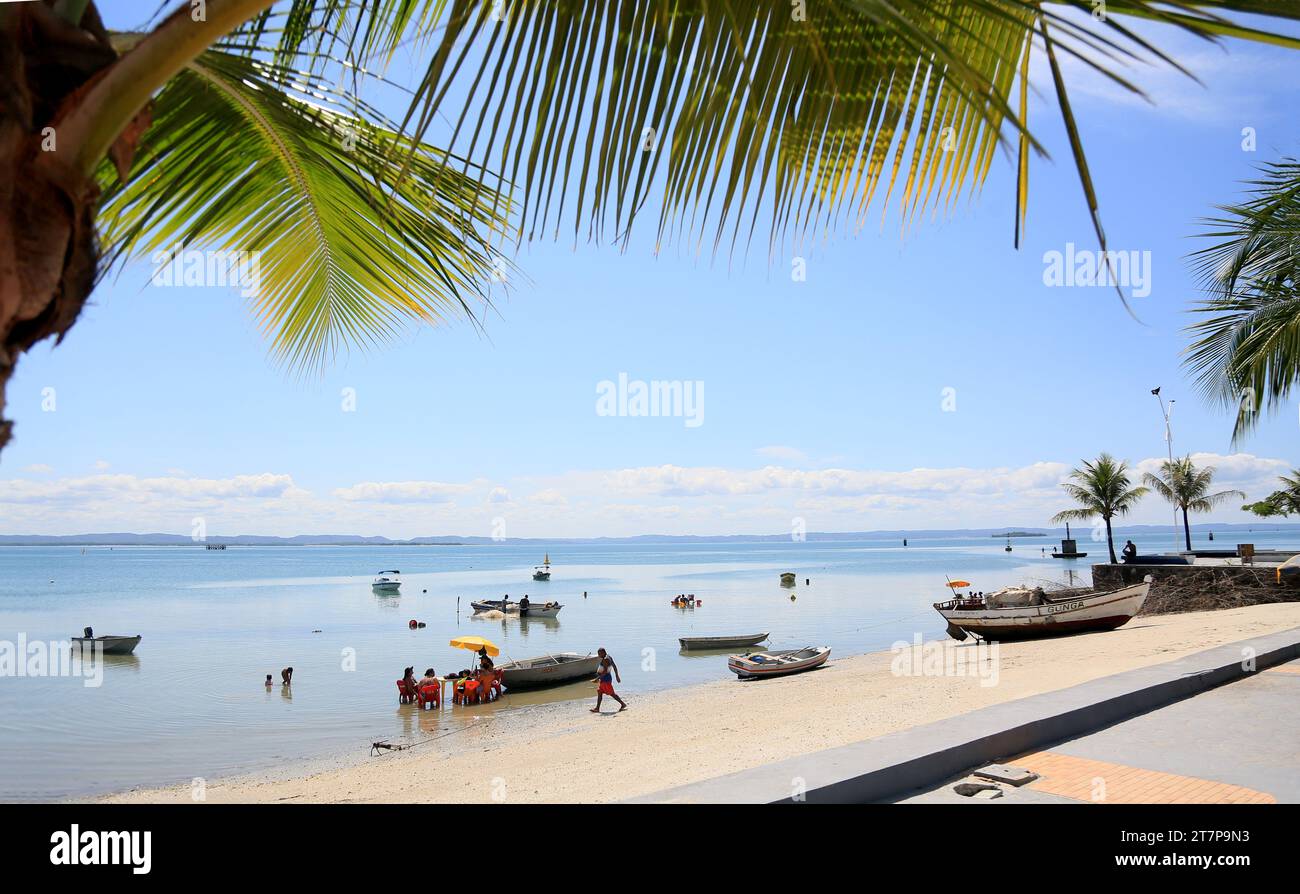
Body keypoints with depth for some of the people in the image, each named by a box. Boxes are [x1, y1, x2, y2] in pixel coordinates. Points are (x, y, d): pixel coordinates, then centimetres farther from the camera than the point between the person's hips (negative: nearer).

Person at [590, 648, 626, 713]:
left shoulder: (605, 659, -21)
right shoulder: (608, 657, 10)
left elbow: (605, 671, -28)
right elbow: (614, 666, 16)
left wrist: (598, 678, -27)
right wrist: (617, 676, 21)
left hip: (606, 679, -11)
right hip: (603, 679, 11)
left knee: (611, 693, -2)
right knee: (599, 692, 11)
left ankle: (623, 704, 6)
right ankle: (597, 708, 13)